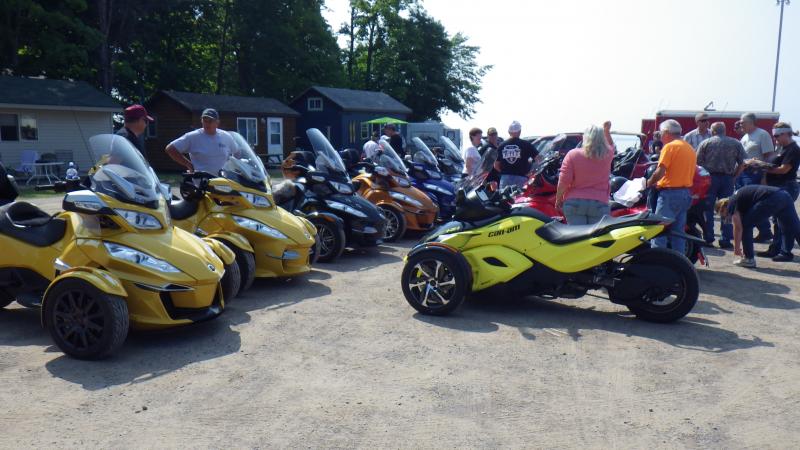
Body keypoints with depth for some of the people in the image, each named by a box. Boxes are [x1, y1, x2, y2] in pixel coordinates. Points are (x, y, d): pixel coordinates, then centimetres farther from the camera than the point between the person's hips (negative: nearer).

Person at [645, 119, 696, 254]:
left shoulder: (670, 147, -9)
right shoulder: (690, 148, 17)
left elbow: (660, 171, -18)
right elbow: (692, 171, 19)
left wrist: (650, 182, -2)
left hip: (670, 193, -9)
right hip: (686, 194, 9)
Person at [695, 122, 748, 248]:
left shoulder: (705, 143, 0)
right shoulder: (736, 144, 7)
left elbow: (698, 162, -5)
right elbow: (742, 163, 2)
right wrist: (734, 175, 11)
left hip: (710, 177, -2)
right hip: (728, 178, 2)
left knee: (708, 209, 5)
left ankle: (708, 239, 4)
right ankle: (725, 240, 5)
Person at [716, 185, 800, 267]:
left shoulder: (731, 203, 11)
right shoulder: (739, 196, 34)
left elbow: (738, 228, 5)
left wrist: (736, 248, 15)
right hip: (784, 196, 9)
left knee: (745, 225, 7)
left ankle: (748, 259, 9)